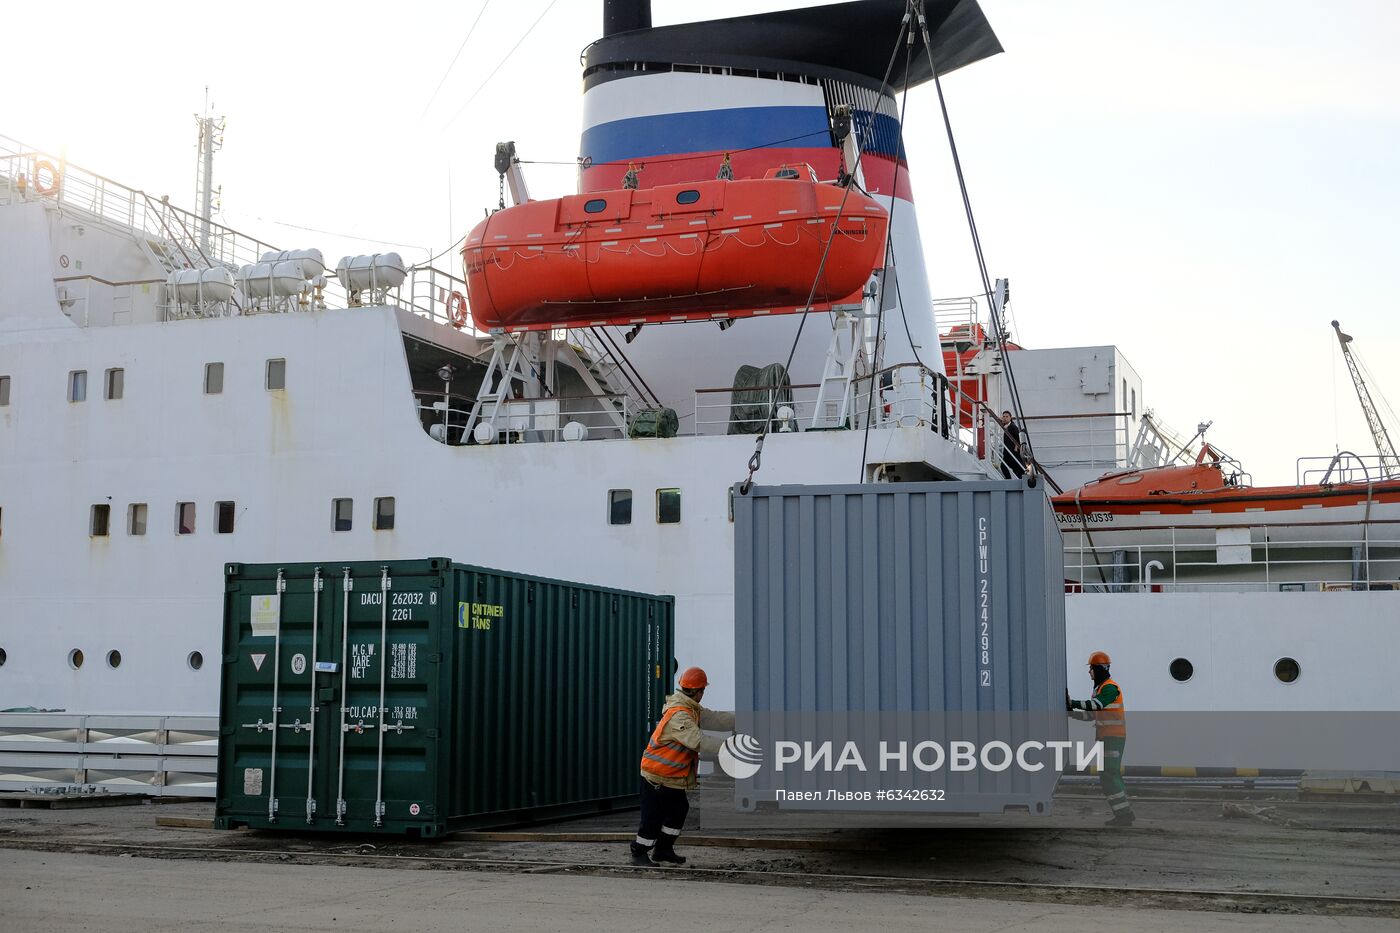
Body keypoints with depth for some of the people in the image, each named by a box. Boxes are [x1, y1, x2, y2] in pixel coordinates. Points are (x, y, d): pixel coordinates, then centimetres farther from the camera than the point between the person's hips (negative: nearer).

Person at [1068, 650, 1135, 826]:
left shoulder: (1110, 688, -12)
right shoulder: (1100, 689, 20)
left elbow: (1095, 705, -28)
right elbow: (1091, 715, 21)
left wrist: (1072, 703, -25)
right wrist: (1071, 712, 8)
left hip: (1113, 738, -10)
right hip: (1106, 738, 10)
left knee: (1108, 777, -14)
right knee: (1112, 777, 12)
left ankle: (1124, 815, -14)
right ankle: (1125, 813, 17)